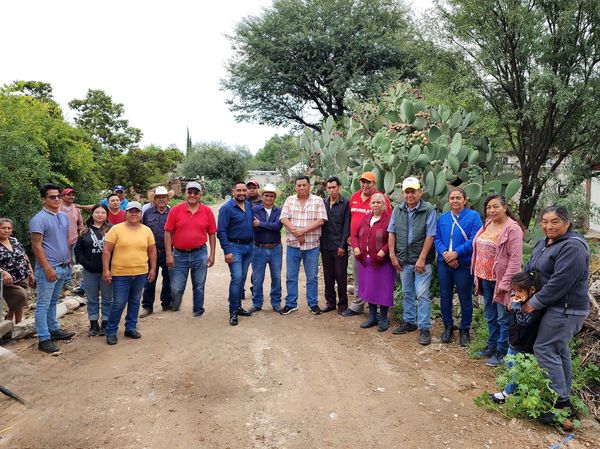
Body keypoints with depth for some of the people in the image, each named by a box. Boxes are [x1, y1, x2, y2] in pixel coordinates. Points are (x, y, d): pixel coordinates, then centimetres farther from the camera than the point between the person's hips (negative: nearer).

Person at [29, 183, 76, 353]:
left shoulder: (63, 217, 11)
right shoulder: (39, 219, -12)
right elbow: (36, 246, -16)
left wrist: (69, 260, 15)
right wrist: (48, 268, -19)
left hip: (63, 267, 7)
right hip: (49, 268, -7)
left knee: (53, 302, 18)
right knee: (43, 304, -1)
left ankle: (54, 330, 27)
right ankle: (44, 339, 3)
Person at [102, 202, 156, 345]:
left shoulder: (147, 230, 4)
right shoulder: (116, 229, -6)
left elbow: (152, 251, 10)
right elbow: (107, 250, -6)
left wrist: (153, 268, 6)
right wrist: (106, 269, -10)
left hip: (141, 273, 4)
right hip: (120, 274, -3)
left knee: (135, 301, 15)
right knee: (118, 304, 0)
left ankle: (131, 328, 29)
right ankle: (111, 331, 17)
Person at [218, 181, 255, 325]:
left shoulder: (249, 205, 9)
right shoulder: (226, 208, -10)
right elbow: (221, 231, -13)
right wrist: (227, 251, -18)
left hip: (248, 246, 7)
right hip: (234, 247, -6)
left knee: (242, 277, 12)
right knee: (236, 277, -13)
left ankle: (238, 306, 24)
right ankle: (233, 311, -3)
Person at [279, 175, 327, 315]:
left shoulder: (318, 201, 1)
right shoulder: (289, 200, 7)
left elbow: (320, 220, -9)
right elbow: (284, 219, -3)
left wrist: (303, 231, -16)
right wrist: (296, 232, -16)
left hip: (312, 245, -2)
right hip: (293, 244, 2)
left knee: (312, 277, 7)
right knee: (291, 276, 8)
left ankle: (313, 304, 20)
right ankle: (291, 304, 20)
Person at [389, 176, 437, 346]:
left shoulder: (429, 210, -10)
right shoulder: (398, 210, 4)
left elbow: (430, 236, -14)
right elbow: (392, 233, 6)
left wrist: (422, 259, -17)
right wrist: (392, 255, -1)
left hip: (422, 261, -5)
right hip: (403, 260, 5)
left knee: (422, 295, -2)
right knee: (407, 294, 16)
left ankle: (424, 328, 7)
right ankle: (409, 322, 30)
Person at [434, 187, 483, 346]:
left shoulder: (473, 216, -6)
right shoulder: (442, 218, 8)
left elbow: (474, 240, -15)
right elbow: (437, 239, 4)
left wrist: (456, 253, -20)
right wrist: (445, 253, -14)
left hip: (464, 265, -4)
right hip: (444, 263, 4)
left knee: (465, 298, 7)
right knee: (445, 297, 12)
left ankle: (465, 331, 23)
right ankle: (448, 327, 29)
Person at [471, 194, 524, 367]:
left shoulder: (512, 229, -15)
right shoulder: (487, 225, 9)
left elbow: (515, 259, -19)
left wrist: (505, 283, -21)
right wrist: (478, 275, 12)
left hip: (501, 280, -8)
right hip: (485, 278, 8)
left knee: (503, 317, 5)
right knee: (490, 315, 19)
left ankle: (502, 351, 17)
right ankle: (492, 345, 33)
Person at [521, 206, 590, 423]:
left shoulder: (572, 247, -20)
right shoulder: (543, 243, 11)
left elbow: (560, 281, -25)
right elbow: (529, 269, 17)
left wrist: (535, 303, -19)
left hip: (566, 309, -10)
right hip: (553, 307, 10)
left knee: (544, 349, -9)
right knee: (558, 349, 15)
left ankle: (560, 402, -1)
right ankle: (564, 397, 27)